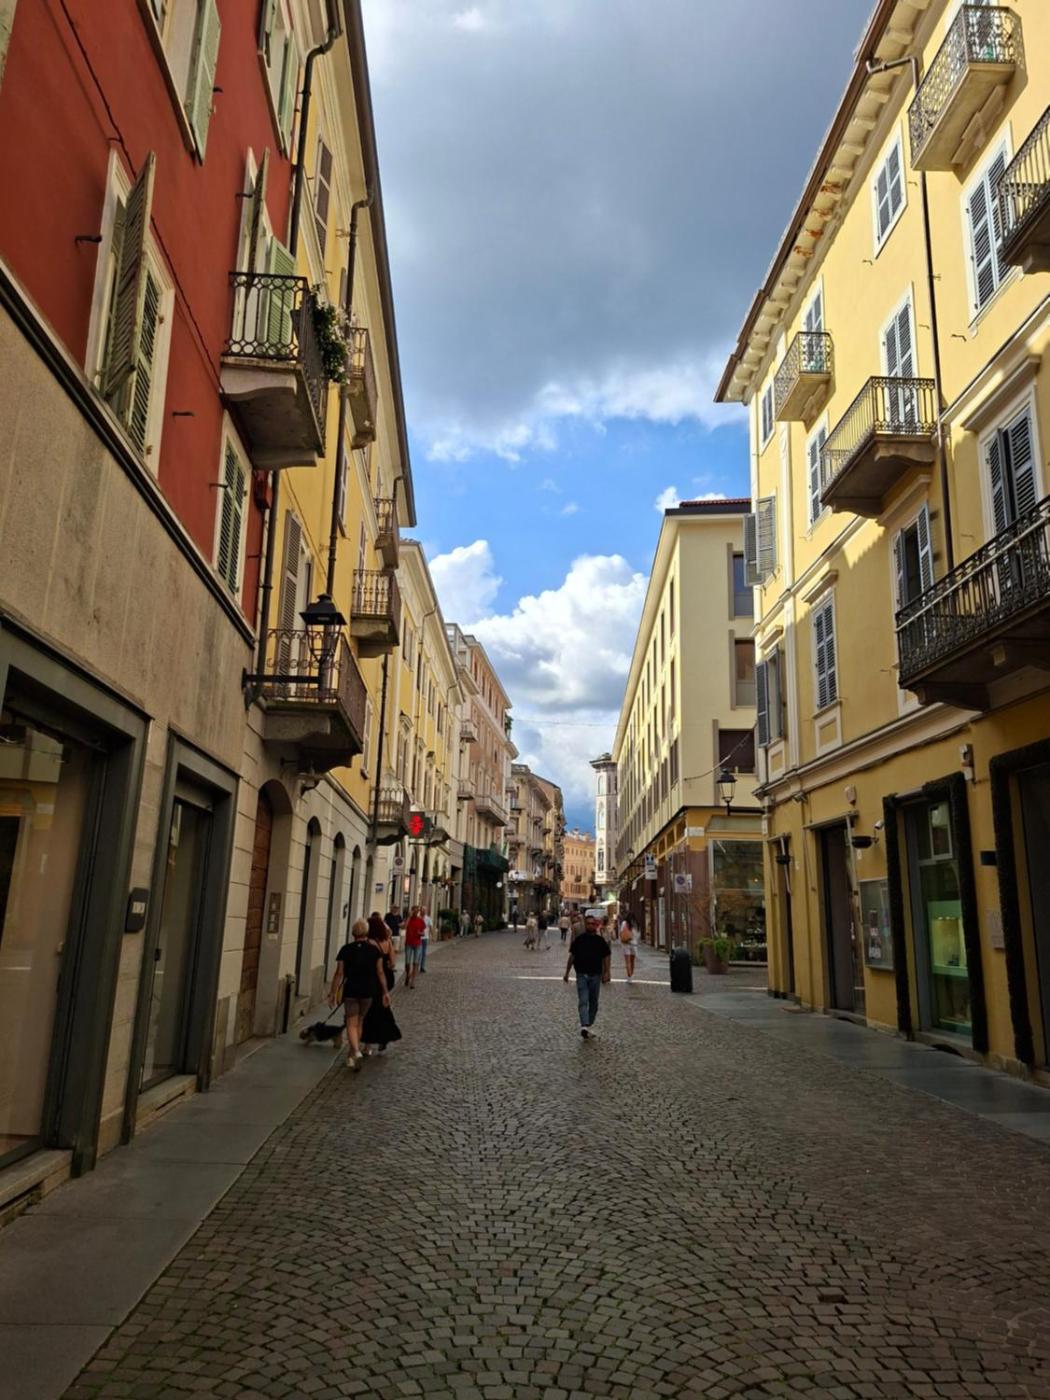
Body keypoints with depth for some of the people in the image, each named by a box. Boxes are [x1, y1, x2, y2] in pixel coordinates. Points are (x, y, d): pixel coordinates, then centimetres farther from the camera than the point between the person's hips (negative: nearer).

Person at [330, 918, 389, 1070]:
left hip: (350, 991, -2)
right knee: (359, 1023, 18)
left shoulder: (345, 950, -4)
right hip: (368, 992, 2)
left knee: (352, 1024, 2)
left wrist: (333, 993, 2)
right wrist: (385, 992, 7)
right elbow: (380, 973, 0)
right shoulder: (374, 950, -1)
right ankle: (351, 1055, 25)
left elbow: (339, 974, -5)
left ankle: (356, 1052, -21)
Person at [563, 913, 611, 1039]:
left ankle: (590, 1025, 25)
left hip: (596, 975, 1)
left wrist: (606, 972, -2)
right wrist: (567, 972, 9)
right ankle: (584, 1026, -23)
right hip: (581, 974, -1)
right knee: (583, 1002, -12)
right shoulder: (578, 939, 3)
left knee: (593, 1003, 10)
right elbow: (572, 956, 9)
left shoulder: (600, 940, 3)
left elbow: (606, 957, 7)